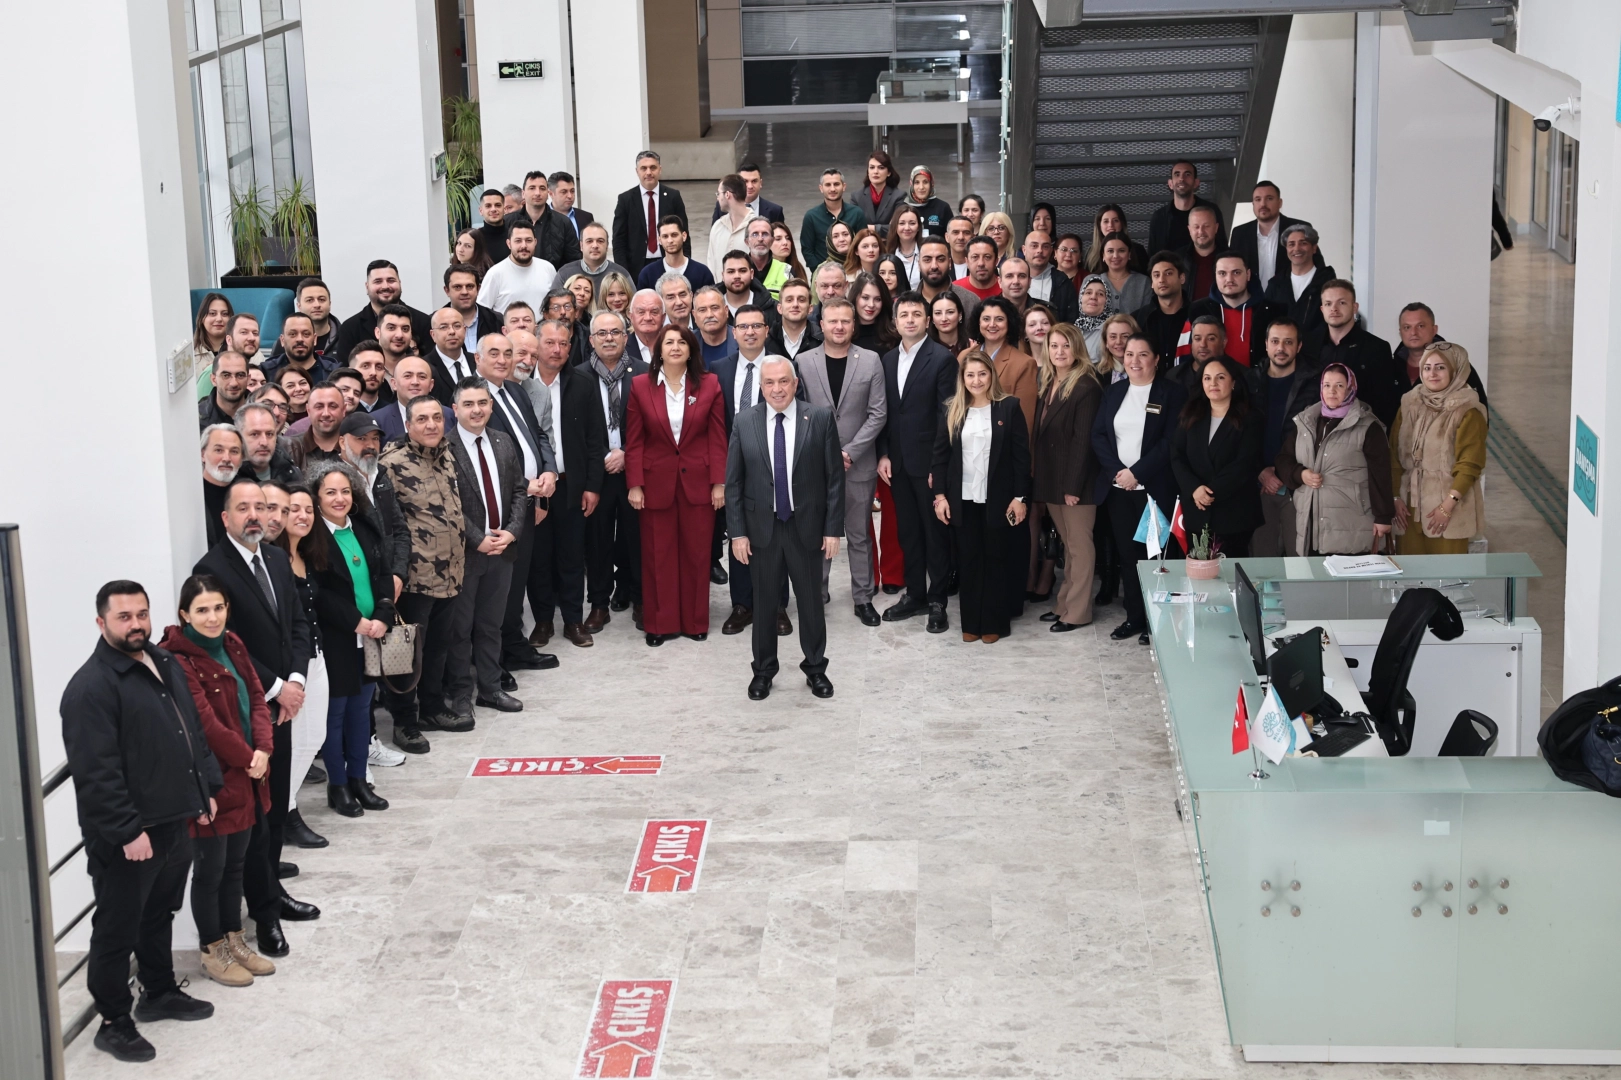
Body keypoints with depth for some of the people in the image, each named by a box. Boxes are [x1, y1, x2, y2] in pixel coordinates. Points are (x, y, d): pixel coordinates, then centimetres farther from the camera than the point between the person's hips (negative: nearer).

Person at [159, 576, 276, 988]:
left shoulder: (232, 645, 5)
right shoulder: (178, 660, -21)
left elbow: (256, 699, 5)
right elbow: (206, 724, -22)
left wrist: (262, 749, -10)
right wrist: (247, 758, -14)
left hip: (245, 777, 8)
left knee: (235, 863, 19)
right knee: (210, 869, 7)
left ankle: (234, 940, 33)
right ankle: (213, 952, 22)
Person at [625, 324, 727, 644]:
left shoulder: (709, 385, -1)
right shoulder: (640, 386, -1)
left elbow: (717, 438, 0)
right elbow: (634, 442, 0)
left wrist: (719, 483, -5)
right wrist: (634, 485, -5)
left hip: (698, 482, 0)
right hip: (657, 482, 0)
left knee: (696, 553, 7)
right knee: (658, 554, 6)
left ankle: (695, 621, 17)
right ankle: (660, 623, 14)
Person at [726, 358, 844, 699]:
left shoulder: (820, 419, -6)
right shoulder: (745, 422, -2)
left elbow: (834, 478, -4)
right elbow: (733, 481, 0)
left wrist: (832, 529, -6)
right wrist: (737, 532, -4)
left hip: (806, 527, -1)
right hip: (761, 527, 1)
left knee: (811, 602, 11)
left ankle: (815, 669, 26)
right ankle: (763, 671, 25)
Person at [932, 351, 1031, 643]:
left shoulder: (1009, 407, -5)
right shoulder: (953, 410, 4)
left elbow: (1021, 454, -6)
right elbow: (940, 453, 5)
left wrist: (1020, 497, -9)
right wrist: (939, 494, -2)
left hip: (997, 498, -3)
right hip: (962, 499, 3)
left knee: (995, 559, 6)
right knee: (967, 560, 6)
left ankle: (994, 623, 13)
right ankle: (971, 622, 13)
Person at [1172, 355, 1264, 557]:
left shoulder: (1249, 419, 0)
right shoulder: (1191, 417, 12)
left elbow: (1244, 464, -10)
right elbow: (1176, 457, 3)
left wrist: (1212, 491, -18)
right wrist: (1194, 488, -14)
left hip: (1234, 513, -3)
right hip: (1196, 513, 3)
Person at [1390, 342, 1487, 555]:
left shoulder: (1467, 412, -7)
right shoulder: (1410, 404, 8)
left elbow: (1470, 465, -11)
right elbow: (1394, 455, 10)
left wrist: (1448, 505, -16)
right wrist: (1396, 497, 2)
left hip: (1449, 507, -4)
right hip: (1410, 504, 4)